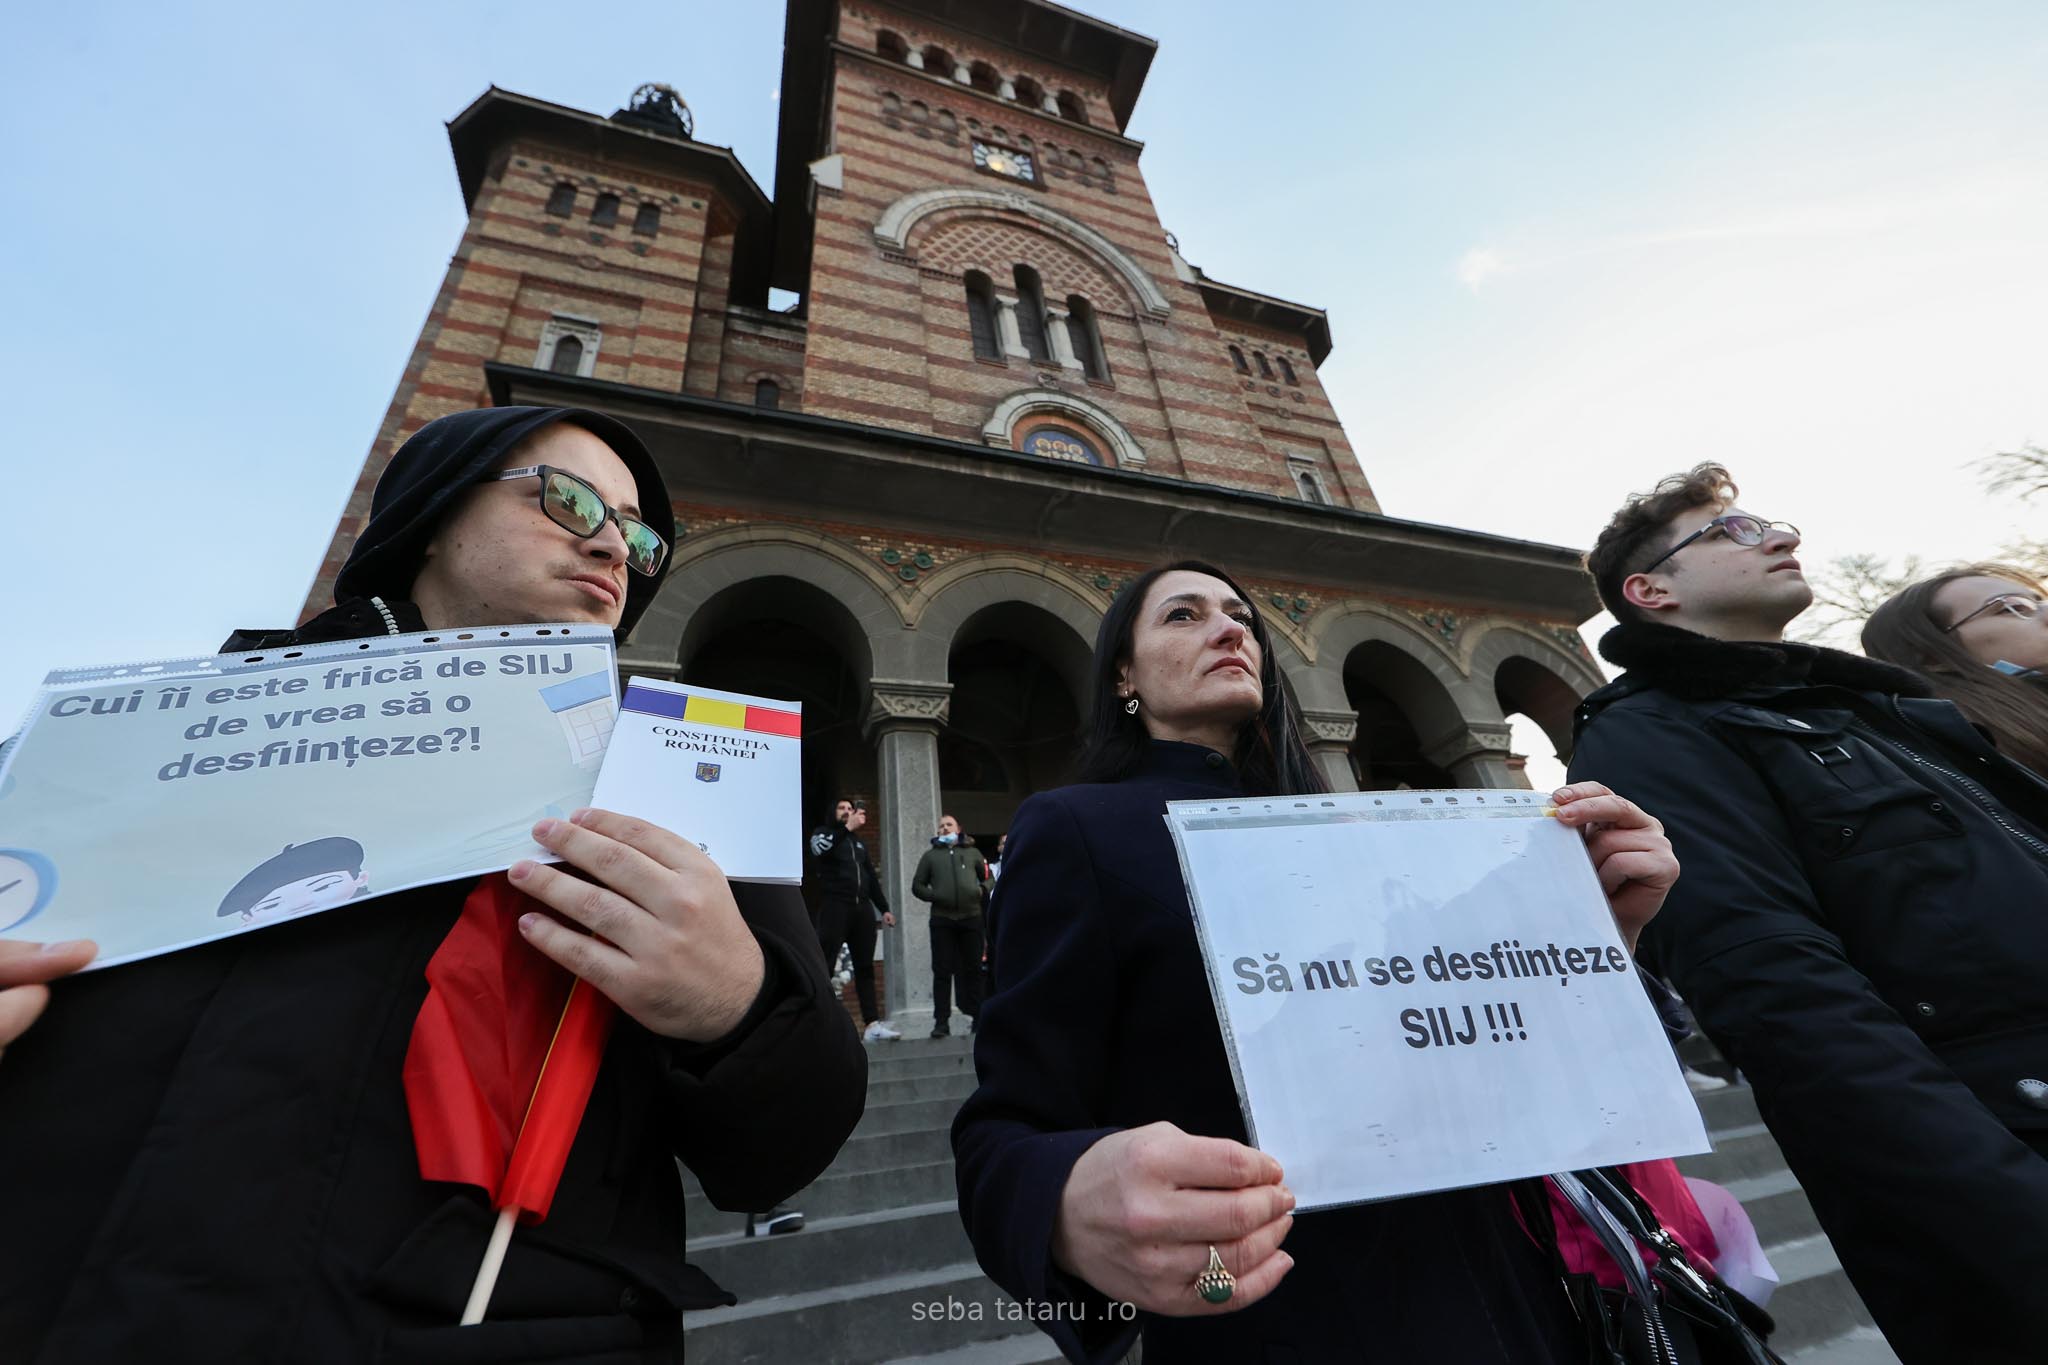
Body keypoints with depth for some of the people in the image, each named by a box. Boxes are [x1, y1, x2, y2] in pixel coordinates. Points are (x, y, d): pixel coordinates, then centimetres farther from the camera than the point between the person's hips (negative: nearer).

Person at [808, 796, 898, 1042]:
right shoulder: (823, 833, 9)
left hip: (862, 908, 6)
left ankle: (872, 1024, 5)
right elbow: (820, 850, -16)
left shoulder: (859, 842, 25)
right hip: (835, 906, -6)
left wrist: (884, 908, 18)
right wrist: (847, 828, -20)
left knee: (865, 968, 4)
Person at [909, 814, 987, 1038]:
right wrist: (935, 897, -5)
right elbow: (917, 886, 10)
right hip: (942, 920, -1)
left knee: (973, 969, 5)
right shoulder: (930, 855, 13)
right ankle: (941, 1020, 3)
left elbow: (987, 878, 21)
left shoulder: (972, 852, 15)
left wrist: (982, 892, 2)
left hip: (971, 917, 1)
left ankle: (976, 1017, 14)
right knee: (942, 971, -1)